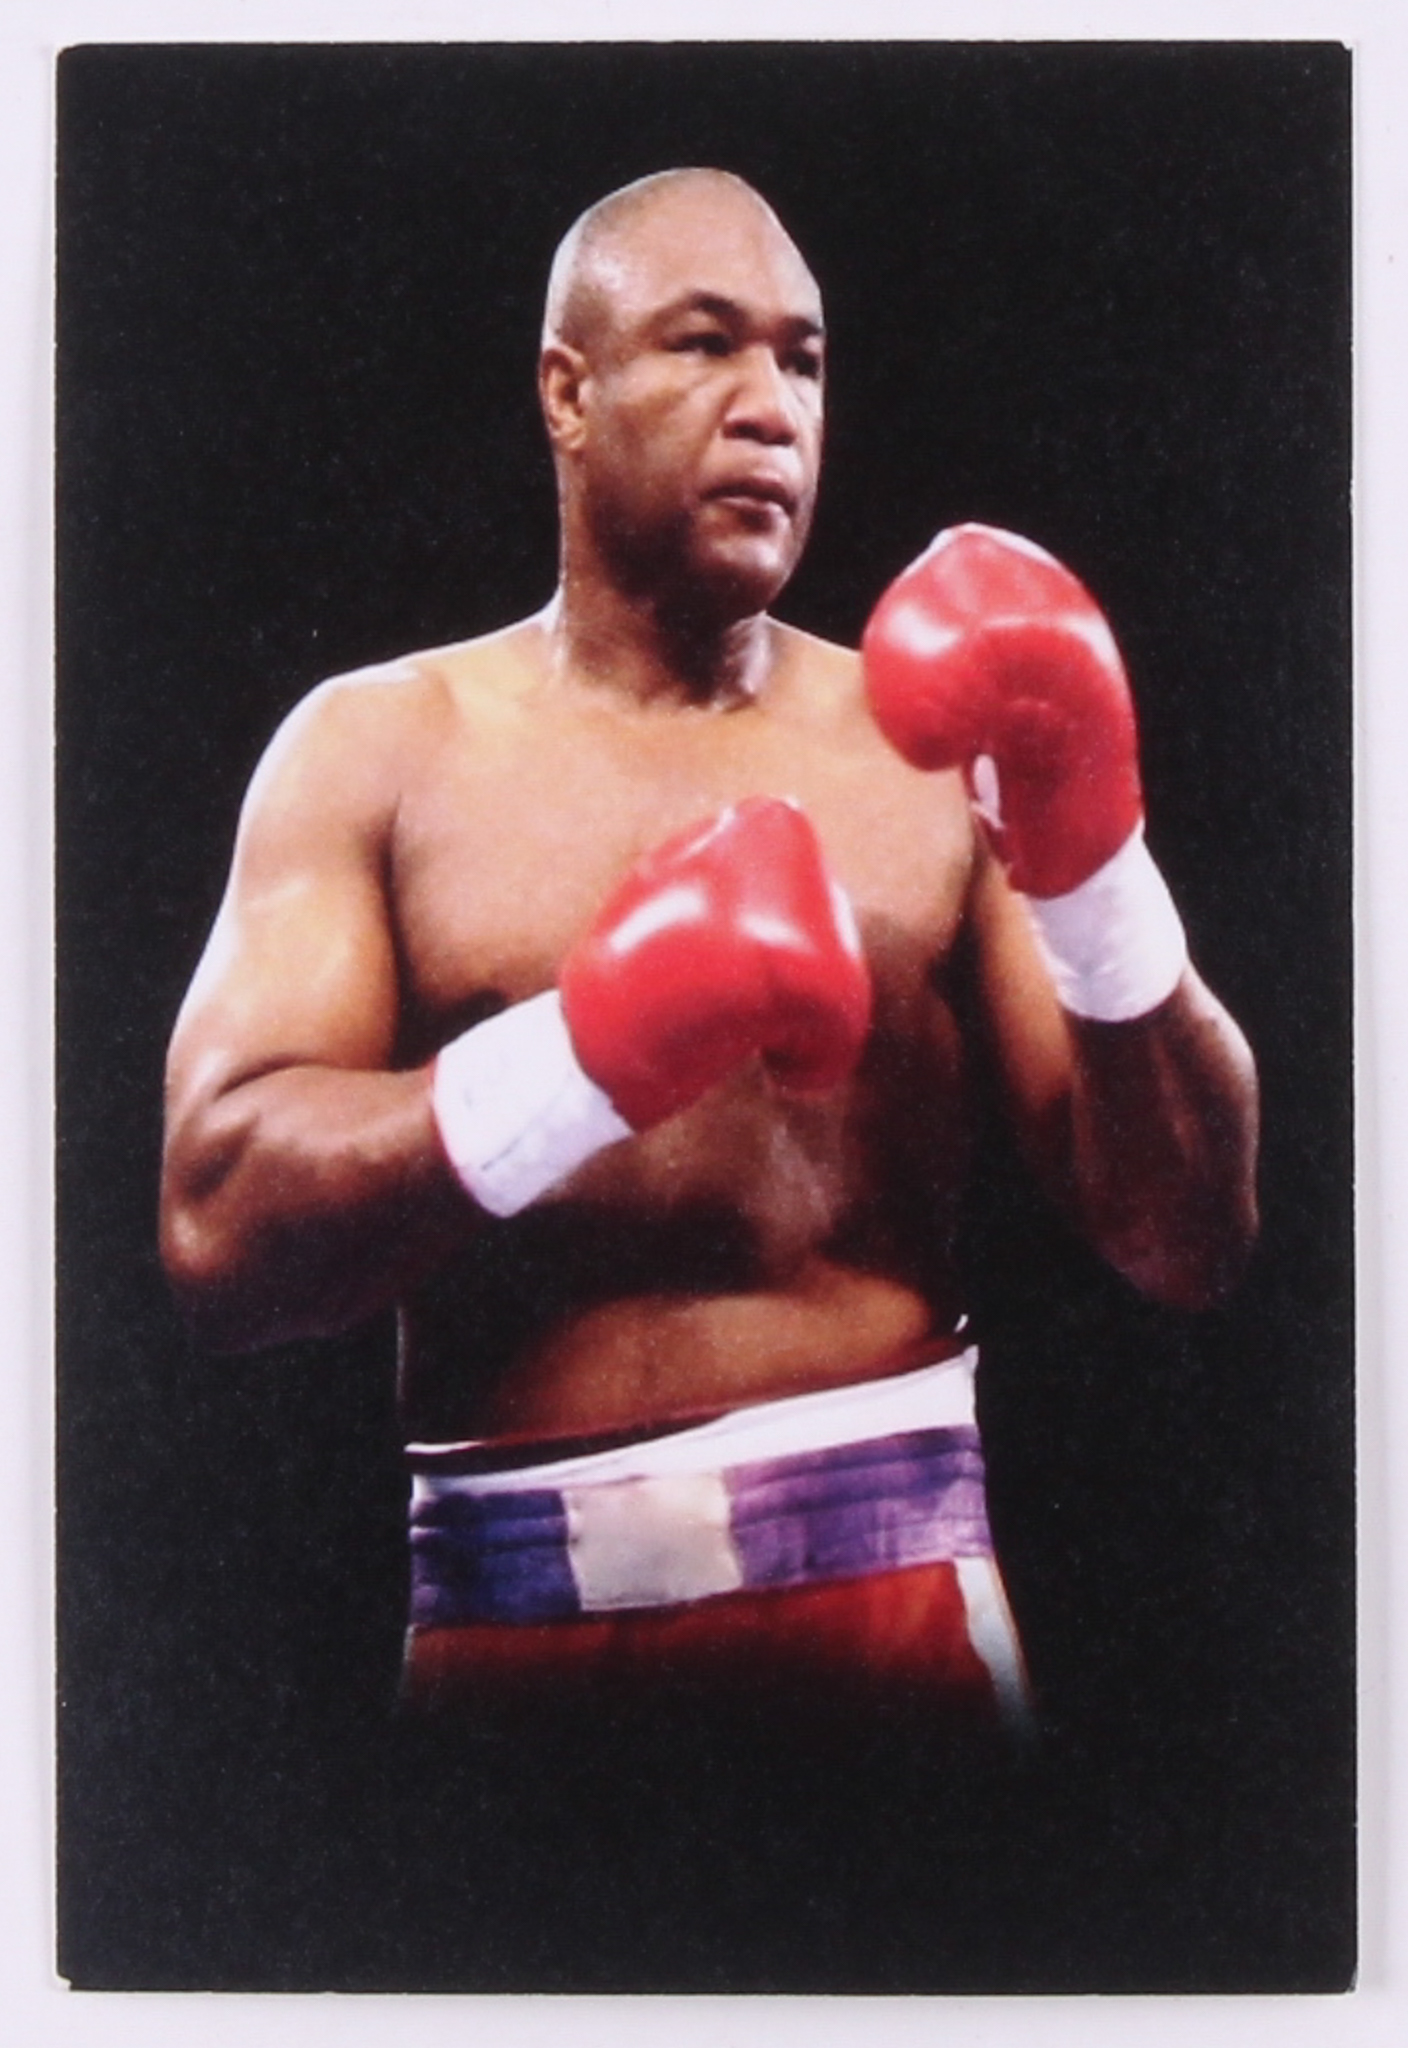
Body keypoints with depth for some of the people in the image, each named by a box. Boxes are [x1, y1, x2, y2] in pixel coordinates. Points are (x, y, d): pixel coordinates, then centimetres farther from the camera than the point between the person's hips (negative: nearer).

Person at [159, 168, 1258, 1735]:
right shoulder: (376, 748, 1)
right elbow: (216, 1236, -11)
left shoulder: (930, 746, 4)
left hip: (893, 1574, 1)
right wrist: (587, 1051, -25)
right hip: (518, 1606, 0)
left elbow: (1191, 1248, -1)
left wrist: (1093, 866, -14)